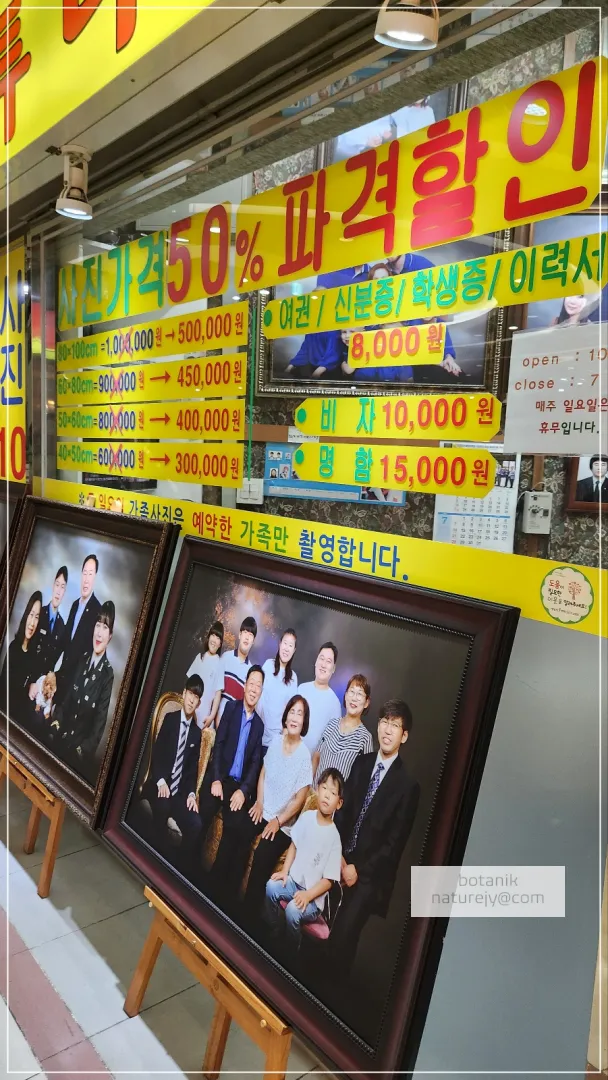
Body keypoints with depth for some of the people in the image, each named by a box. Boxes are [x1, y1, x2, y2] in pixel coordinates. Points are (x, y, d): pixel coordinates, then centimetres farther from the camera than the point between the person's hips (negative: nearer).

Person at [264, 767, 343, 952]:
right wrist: (285, 871, 0)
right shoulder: (306, 817, -5)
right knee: (271, 886, -17)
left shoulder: (334, 837, -18)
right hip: (294, 881, 5)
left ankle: (291, 951, 2)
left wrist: (308, 895, -22)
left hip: (314, 895, -5)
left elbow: (328, 880, -14)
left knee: (293, 910, -26)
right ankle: (272, 935, 5)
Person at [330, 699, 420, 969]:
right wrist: (339, 855, -5)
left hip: (370, 872, -4)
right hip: (341, 859, 4)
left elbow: (395, 842, -11)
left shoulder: (407, 784, -14)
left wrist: (359, 868, -9)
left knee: (342, 936, -7)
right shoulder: (362, 762, 2)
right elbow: (342, 810, 4)